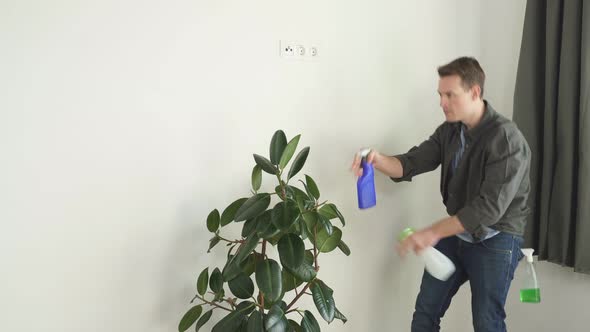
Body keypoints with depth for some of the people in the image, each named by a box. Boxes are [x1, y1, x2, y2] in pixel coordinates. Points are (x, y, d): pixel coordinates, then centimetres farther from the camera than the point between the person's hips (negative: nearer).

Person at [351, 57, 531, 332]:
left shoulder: (506, 139, -22)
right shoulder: (449, 131, 1)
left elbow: (490, 207, -28)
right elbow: (412, 163, -4)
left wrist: (434, 232, -29)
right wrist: (379, 160, -27)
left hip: (494, 240, -6)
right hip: (456, 232, 7)